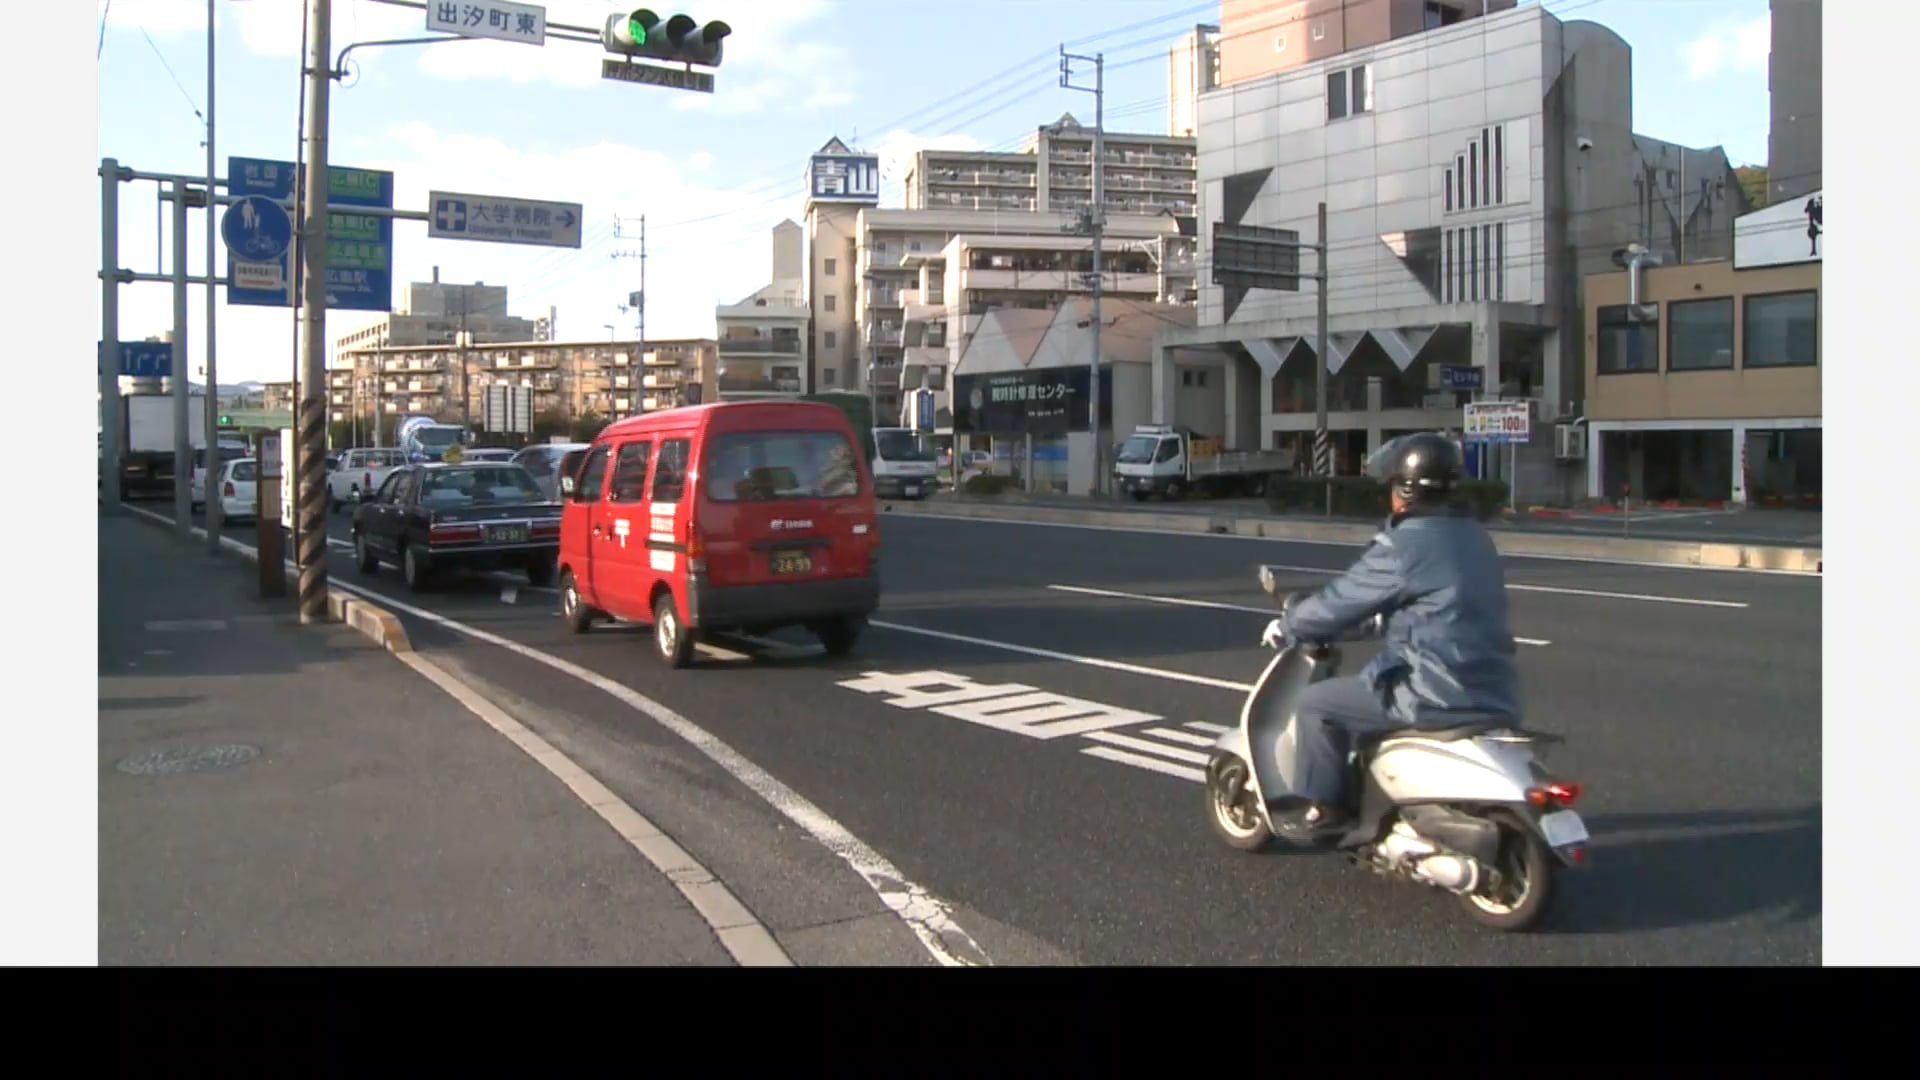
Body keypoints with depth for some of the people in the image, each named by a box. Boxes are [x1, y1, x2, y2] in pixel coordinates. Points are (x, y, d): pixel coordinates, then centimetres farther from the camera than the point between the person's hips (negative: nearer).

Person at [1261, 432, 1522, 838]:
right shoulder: (1474, 537, 12)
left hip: (1438, 696, -9)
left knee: (1315, 704, 3)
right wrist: (1386, 619, 37)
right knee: (1368, 687, 33)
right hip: (1493, 694, 9)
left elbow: (1341, 601, -8)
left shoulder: (1405, 546, -14)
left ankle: (1325, 807, 11)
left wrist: (1286, 626, 8)